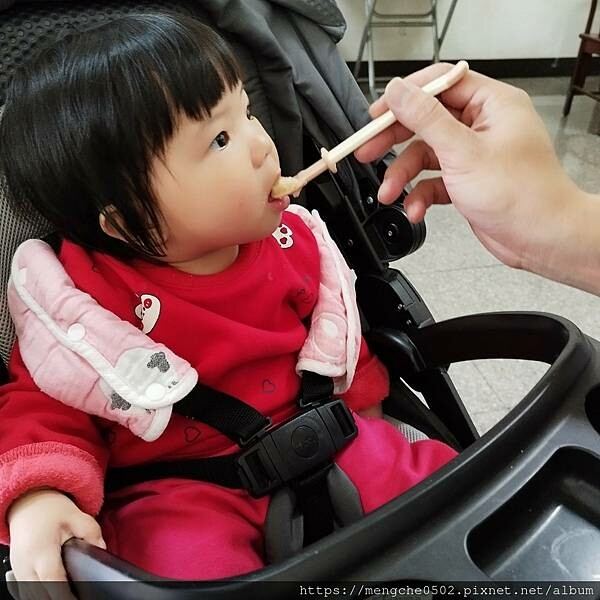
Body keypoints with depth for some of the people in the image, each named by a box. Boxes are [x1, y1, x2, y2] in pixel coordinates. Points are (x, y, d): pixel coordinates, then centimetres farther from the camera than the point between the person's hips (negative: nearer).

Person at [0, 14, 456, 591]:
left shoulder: (286, 239, -4)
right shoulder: (91, 299, -18)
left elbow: (328, 318, 14)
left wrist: (357, 391, 14)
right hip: (174, 489, -3)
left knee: (430, 476, -9)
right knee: (189, 555, -31)